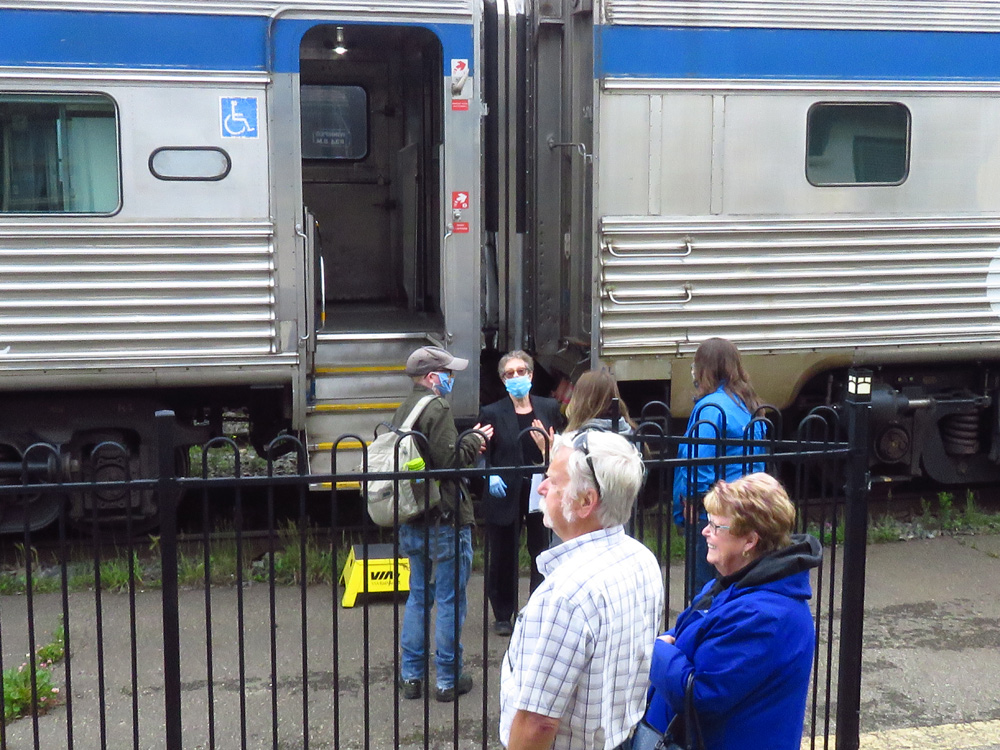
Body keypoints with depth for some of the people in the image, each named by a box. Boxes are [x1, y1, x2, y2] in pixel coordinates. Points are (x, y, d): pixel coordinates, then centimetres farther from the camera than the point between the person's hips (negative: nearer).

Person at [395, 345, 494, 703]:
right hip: (444, 518, -9)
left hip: (412, 519, 9)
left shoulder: (403, 409, 12)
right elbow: (449, 461, -22)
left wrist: (468, 443, 14)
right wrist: (475, 440, -6)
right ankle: (449, 679, 9)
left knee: (418, 596, 17)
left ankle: (411, 675, 21)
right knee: (450, 600, 2)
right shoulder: (437, 408, -16)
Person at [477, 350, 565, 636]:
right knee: (503, 556, 5)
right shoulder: (492, 413, 2)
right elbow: (482, 456, 3)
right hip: (506, 495, -1)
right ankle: (503, 615, 19)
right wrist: (490, 477, -15)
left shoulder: (549, 408, 7)